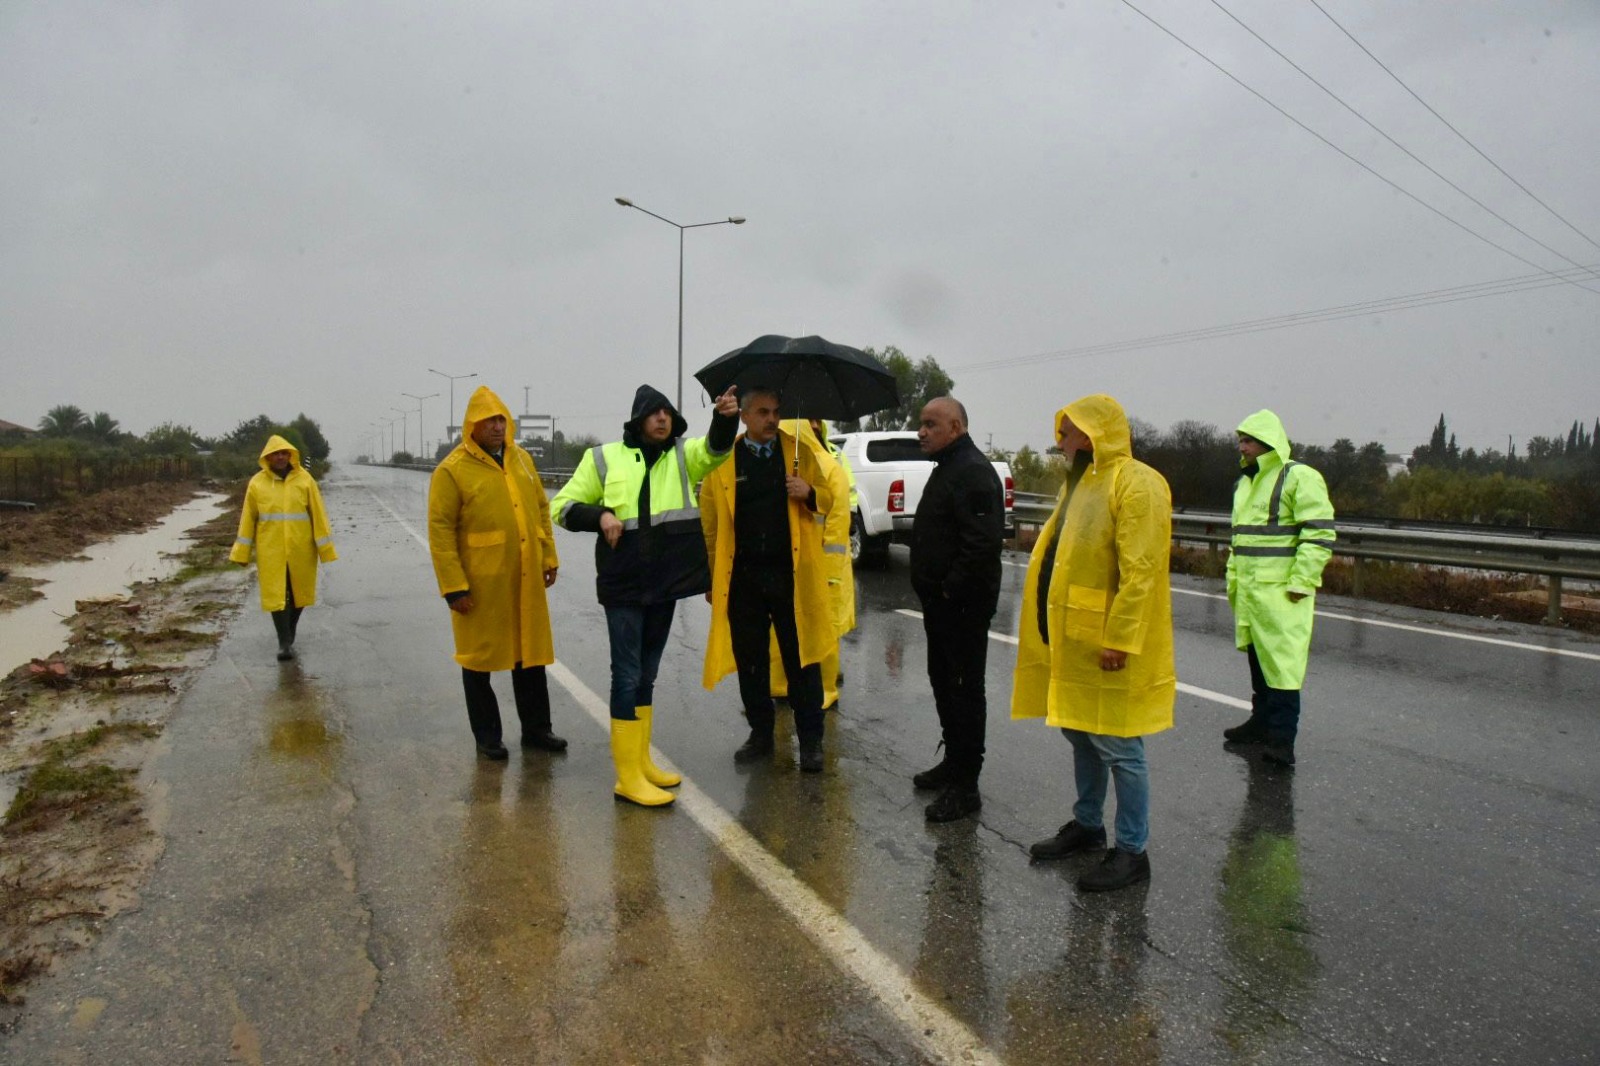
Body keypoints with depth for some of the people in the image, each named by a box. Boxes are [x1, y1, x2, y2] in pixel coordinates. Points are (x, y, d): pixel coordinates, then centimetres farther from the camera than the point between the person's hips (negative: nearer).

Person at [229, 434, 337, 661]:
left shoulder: (305, 479, -1)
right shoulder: (257, 483, 0)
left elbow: (317, 514, -1)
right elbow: (248, 519, 4)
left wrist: (325, 548, -3)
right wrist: (242, 553, 4)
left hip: (300, 550, 1)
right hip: (270, 551, -1)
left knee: (298, 593, 12)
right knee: (276, 595, -3)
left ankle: (289, 637, 31)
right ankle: (284, 643, 2)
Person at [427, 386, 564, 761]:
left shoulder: (521, 458, 9)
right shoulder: (452, 470, -9)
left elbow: (541, 510, 14)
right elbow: (440, 531, -11)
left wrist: (549, 558, 9)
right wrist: (453, 586, -14)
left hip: (525, 580, 5)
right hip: (480, 584, -5)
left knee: (530, 652, 13)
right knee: (479, 657, 8)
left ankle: (536, 728, 27)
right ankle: (487, 736, 22)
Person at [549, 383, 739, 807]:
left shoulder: (683, 454, 7)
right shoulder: (604, 458, 1)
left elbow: (715, 449, -15)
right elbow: (563, 506, 5)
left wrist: (725, 418, -36)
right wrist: (600, 515, -14)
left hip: (666, 583, 4)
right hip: (623, 585, -4)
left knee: (647, 674, 16)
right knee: (627, 676, -3)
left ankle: (642, 762, 28)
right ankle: (628, 776, 6)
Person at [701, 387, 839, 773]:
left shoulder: (800, 450, 3)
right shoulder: (722, 459, 2)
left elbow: (826, 499, 10)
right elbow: (709, 522, 3)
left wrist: (810, 493, -13)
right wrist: (710, 576, 0)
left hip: (791, 572, -1)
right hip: (741, 576, 1)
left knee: (802, 661, 4)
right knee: (750, 661, 12)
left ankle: (810, 740, 16)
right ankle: (761, 734, 28)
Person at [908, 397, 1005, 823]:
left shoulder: (974, 472, -18)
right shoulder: (948, 466, 17)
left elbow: (983, 541, -29)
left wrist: (952, 589, -22)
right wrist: (932, 589, 16)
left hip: (962, 607, -11)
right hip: (941, 602, 11)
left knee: (965, 691, -2)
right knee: (943, 682, 19)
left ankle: (965, 785, 7)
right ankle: (953, 762, 34)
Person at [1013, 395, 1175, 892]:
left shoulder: (1136, 485, -16)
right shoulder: (1082, 482, 15)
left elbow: (1139, 572, -22)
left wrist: (1120, 639, -24)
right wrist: (1055, 627, 18)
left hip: (1109, 645, -9)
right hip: (1072, 639, 10)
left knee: (1118, 748, 1)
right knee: (1081, 735, 19)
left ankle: (1132, 852, 15)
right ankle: (1087, 824, 36)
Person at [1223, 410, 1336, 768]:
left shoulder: (1300, 477, -10)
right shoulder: (1245, 482, 17)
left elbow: (1320, 534, -15)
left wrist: (1300, 583, -19)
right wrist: (1233, 580, 21)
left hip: (1281, 592, -8)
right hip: (1248, 590, 9)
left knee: (1282, 662, -6)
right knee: (1256, 658, 16)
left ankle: (1282, 737, -1)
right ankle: (1262, 721, 28)